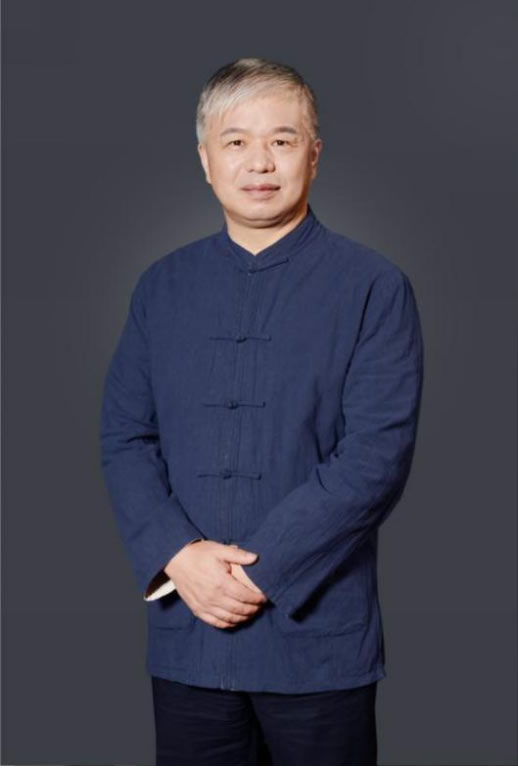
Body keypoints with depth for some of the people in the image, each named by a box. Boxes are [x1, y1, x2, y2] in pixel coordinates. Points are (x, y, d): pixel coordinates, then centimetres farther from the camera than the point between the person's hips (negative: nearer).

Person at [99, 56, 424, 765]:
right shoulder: (162, 287, 8)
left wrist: (261, 569, -16)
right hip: (185, 630, 3)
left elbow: (379, 453, -12)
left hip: (318, 633, -3)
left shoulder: (373, 287, -4)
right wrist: (178, 555, -11)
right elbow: (123, 437, 4)